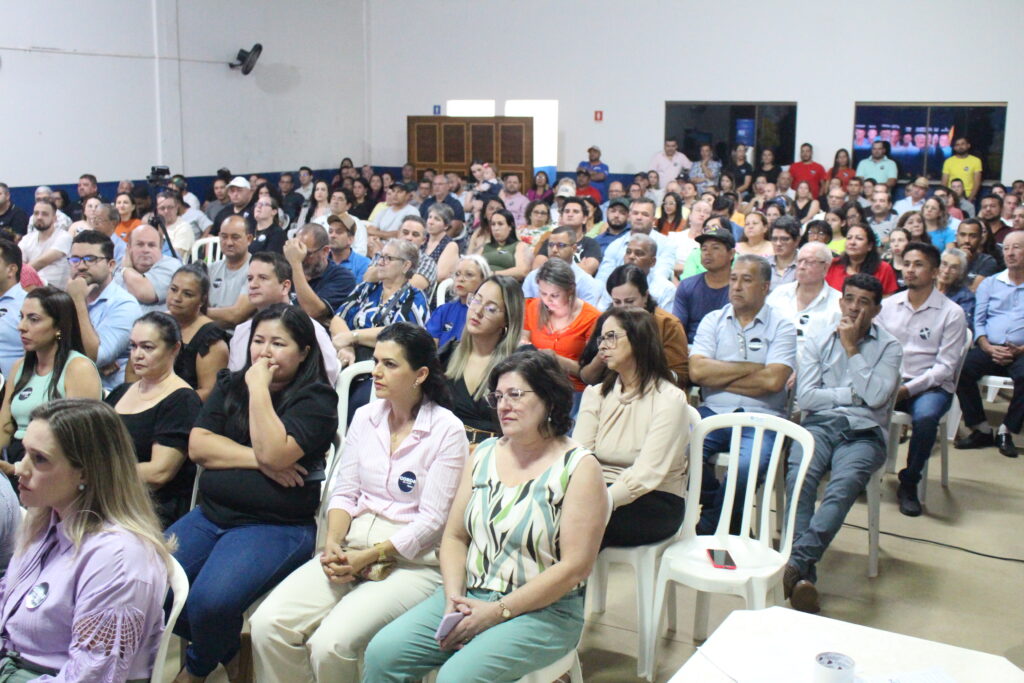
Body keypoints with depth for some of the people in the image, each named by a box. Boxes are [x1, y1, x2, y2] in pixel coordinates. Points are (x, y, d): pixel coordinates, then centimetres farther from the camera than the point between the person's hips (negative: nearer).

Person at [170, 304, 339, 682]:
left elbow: (274, 453, -18)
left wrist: (259, 388, -13)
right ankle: (222, 648, 11)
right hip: (210, 515, 6)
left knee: (209, 602, -28)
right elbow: (197, 445, 3)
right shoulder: (230, 386, 15)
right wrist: (258, 460, -9)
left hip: (276, 526, -6)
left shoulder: (316, 399, -3)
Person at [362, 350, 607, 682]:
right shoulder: (484, 455, 11)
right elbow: (455, 536, 11)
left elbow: (575, 567, -13)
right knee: (382, 654, -15)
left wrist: (498, 612, -15)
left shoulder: (579, 467, -8)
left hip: (542, 612, -5)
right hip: (469, 596, 5)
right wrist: (454, 597, -8)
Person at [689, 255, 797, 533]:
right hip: (713, 413, 3)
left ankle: (708, 526, -2)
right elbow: (697, 371, -4)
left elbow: (773, 380, -11)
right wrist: (751, 367, -4)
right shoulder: (713, 321, 12)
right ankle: (730, 518, -1)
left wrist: (718, 376, -5)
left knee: (748, 465, -32)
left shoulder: (781, 326, 5)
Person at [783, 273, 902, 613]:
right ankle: (805, 576, -38)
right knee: (799, 479, -32)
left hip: (863, 433, -1)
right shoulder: (818, 341, 15)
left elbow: (876, 396, -6)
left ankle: (796, 562, -45)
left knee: (844, 484, -35)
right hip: (819, 425, 1)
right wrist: (854, 394, -2)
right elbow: (805, 397, 3)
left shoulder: (888, 347, 12)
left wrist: (853, 349, -3)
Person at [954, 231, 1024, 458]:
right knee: (961, 368, -28)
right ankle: (981, 430, -16)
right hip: (990, 349, 3)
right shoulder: (989, 284, 19)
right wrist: (988, 348, -7)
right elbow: (978, 321, 12)